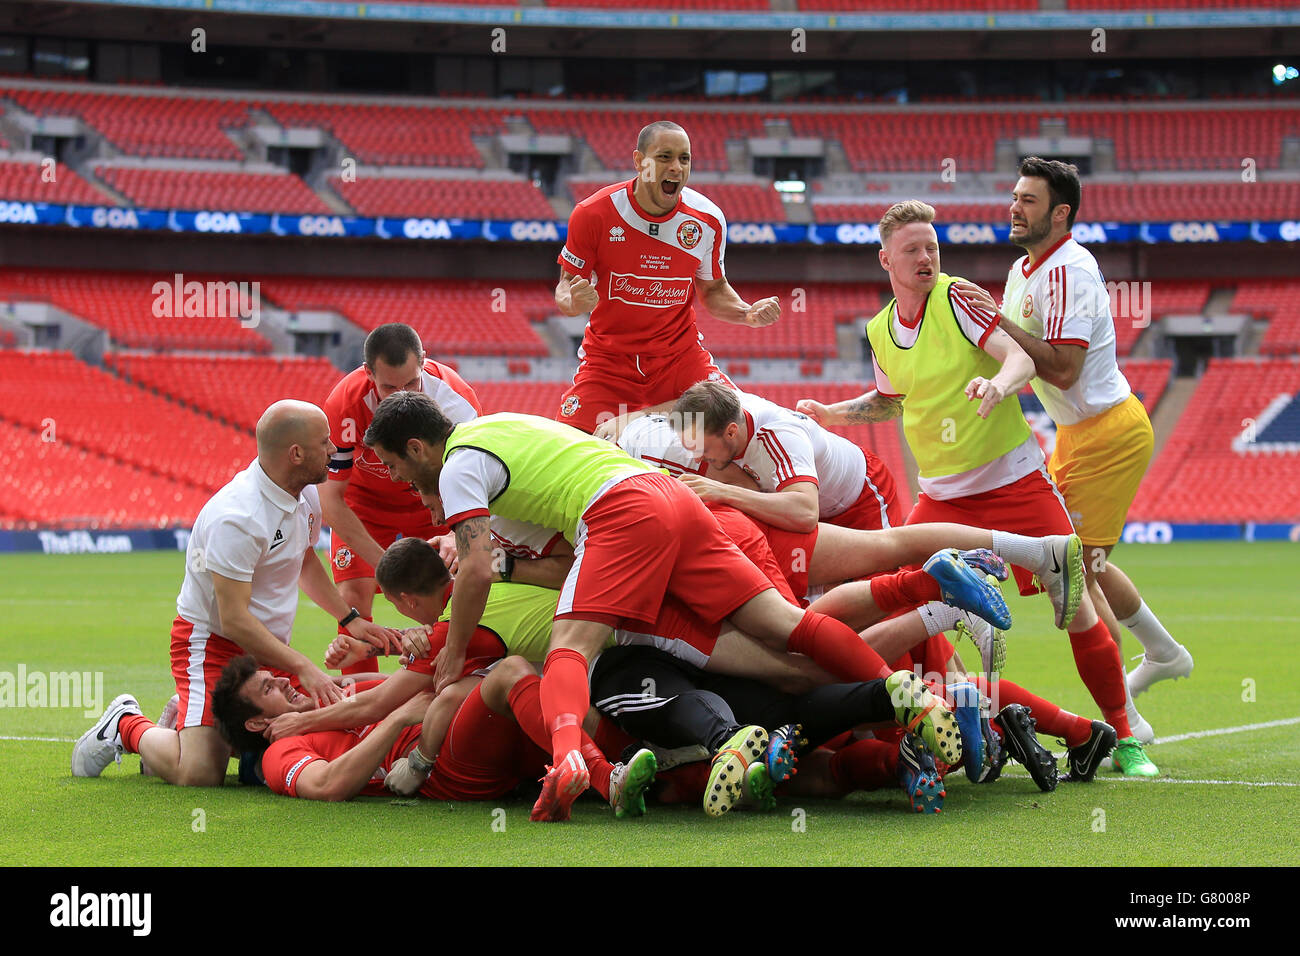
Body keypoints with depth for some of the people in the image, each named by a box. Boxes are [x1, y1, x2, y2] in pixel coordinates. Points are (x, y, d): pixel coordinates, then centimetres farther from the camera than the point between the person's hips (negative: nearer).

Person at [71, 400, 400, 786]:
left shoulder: (308, 494, 1)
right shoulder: (236, 517, -28)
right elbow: (234, 620, -28)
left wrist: (349, 619, 13)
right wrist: (302, 667, -31)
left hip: (271, 644, 9)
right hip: (211, 642, -9)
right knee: (200, 774, -22)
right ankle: (127, 725, 10)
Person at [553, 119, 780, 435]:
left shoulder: (708, 219, -7)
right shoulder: (593, 214, -15)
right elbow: (567, 284, -4)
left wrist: (748, 313, -10)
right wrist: (574, 301, -28)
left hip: (680, 353, 2)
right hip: (608, 358, -2)